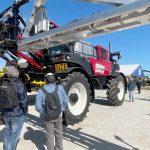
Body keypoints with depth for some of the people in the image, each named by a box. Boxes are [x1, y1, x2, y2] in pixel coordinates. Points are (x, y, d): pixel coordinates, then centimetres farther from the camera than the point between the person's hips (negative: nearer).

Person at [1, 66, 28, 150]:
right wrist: (25, 112, -4)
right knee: (14, 135, 7)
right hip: (17, 114, -6)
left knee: (7, 132, 25)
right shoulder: (20, 85, -19)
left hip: (6, 114, 6)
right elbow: (23, 101, -20)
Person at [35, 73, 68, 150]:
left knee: (49, 135, 16)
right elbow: (65, 101, -6)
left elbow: (38, 106, -16)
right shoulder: (60, 88, -10)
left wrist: (43, 112, 0)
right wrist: (61, 109, 7)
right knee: (58, 133, 23)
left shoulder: (41, 90, -15)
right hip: (58, 115, 2)